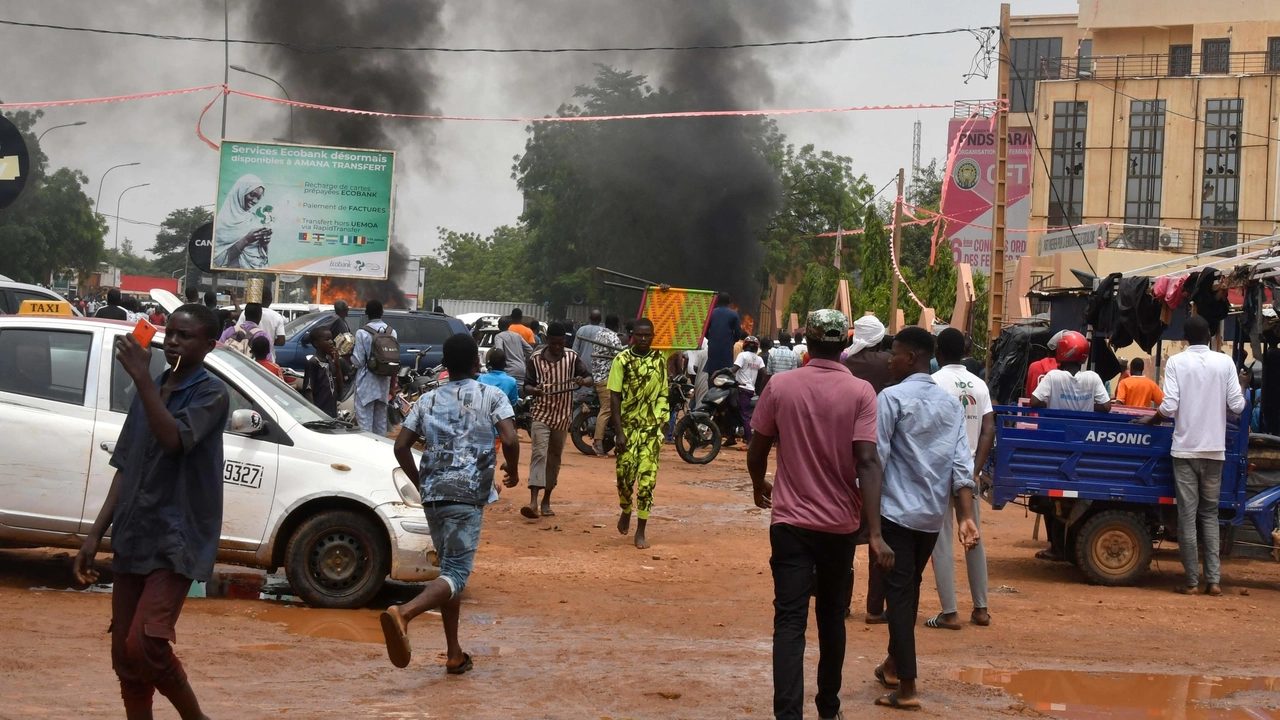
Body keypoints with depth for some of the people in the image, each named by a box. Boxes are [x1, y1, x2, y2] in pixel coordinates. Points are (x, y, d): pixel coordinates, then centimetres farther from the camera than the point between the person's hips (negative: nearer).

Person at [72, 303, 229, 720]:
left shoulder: (212, 394, -7)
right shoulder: (150, 392, 14)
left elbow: (174, 439, -26)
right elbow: (126, 468, 16)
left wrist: (141, 377, -27)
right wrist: (97, 532, 10)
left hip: (177, 541, -7)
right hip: (132, 540, 7)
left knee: (144, 645, -17)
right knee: (124, 655, 7)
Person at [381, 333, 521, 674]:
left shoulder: (428, 400, 13)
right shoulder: (491, 396, 1)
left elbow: (401, 445, 8)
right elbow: (509, 439, -12)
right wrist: (513, 472, 6)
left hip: (433, 495, 6)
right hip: (467, 495, -5)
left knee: (449, 569, 16)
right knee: (455, 574, -10)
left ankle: (455, 654, 16)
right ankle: (402, 613, -36)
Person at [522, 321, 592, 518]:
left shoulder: (572, 357, -1)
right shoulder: (535, 359, -4)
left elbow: (589, 378, 1)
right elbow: (526, 386, -1)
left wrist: (582, 381, -23)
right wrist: (533, 390, -25)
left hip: (562, 416, 3)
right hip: (541, 413, -2)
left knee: (554, 459, 11)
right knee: (539, 454, -17)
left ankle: (546, 501, 22)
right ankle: (533, 502, -26)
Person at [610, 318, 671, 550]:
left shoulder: (660, 359, 2)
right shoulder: (622, 360, -5)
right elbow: (614, 397, -6)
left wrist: (662, 426, 8)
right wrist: (619, 431, -11)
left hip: (651, 427, 1)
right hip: (628, 426, -1)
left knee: (647, 477, -4)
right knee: (625, 473, -1)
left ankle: (641, 531, 2)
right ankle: (626, 511, 30)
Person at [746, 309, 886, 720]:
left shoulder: (780, 387, -4)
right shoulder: (860, 392, -8)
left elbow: (757, 452, 3)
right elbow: (867, 461, -17)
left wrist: (760, 486, 26)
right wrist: (875, 532, -19)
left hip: (791, 521, -1)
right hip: (840, 523, 1)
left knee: (791, 621, -4)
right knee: (831, 615, 18)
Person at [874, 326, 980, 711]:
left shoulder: (892, 398, -10)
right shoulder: (951, 403, 7)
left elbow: (876, 458, -13)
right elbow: (961, 463, 1)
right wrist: (966, 517, -2)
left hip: (898, 510, -6)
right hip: (934, 513, 6)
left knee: (899, 592, -3)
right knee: (910, 587, 20)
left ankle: (906, 687, -6)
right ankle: (894, 664, 35)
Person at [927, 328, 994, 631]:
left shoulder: (934, 382, -8)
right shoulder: (979, 385, 8)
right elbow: (988, 430, -1)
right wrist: (976, 470, -3)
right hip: (969, 469, 5)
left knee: (942, 540, -2)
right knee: (974, 539, 14)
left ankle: (949, 613, -3)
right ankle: (980, 609, 18)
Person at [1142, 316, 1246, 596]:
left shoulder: (1176, 362, -4)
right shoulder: (1225, 362, 0)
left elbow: (1169, 407, -11)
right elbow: (1237, 406, -3)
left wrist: (1152, 420, 8)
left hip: (1185, 449, -2)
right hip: (1214, 449, 2)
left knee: (1187, 515, 2)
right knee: (1210, 513, 12)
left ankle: (1192, 581, 1)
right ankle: (1214, 579, 5)